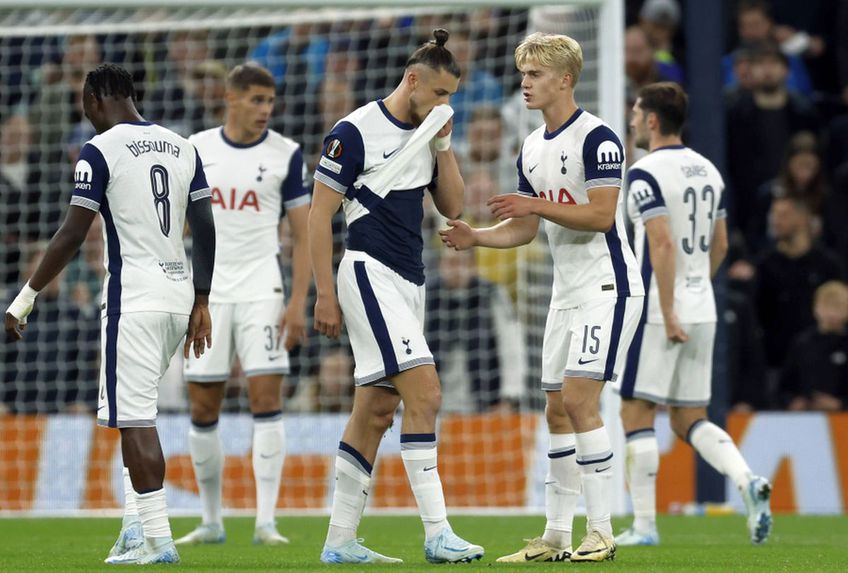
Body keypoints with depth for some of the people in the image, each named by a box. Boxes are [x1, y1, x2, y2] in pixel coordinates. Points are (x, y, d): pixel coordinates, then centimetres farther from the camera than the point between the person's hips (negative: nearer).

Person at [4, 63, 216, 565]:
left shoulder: (101, 151, -8)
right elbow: (206, 231, 13)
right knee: (137, 413, 19)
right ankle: (138, 524, 11)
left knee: (135, 419, -5)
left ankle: (157, 540, -8)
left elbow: (72, 235, -11)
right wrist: (202, 303, 21)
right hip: (179, 298, 7)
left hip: (134, 299, -7)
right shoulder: (182, 148, 12)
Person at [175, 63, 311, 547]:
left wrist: (298, 303, -8)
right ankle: (212, 521, 15)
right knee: (203, 407, 3)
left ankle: (266, 521, -10)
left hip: (260, 285, -2)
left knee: (267, 395, -12)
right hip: (207, 286, 2)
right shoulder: (196, 149, 5)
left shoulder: (285, 154, -1)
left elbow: (303, 235, 1)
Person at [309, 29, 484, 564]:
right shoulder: (356, 132, -9)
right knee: (424, 392, -18)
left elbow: (453, 206, 14)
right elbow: (319, 213, -8)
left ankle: (340, 540, 13)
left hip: (410, 282, 8)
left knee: (376, 411, 9)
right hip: (370, 274, -8)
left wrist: (444, 146, 2)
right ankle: (437, 533, -19)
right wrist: (325, 294, -11)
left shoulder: (427, 133, 13)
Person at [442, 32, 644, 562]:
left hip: (606, 287, -9)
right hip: (567, 293, 9)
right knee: (557, 412, 8)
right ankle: (557, 537, 13)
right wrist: (475, 236, 2)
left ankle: (602, 533, -12)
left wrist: (536, 205, -24)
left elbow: (601, 215, -21)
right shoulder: (532, 149, 13)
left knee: (578, 399, -16)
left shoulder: (597, 138, -14)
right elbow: (526, 229, 18)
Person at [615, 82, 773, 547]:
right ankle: (748, 482, -11)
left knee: (636, 414, 2)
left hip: (657, 312, -7)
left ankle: (644, 525, 1)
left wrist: (668, 314, -20)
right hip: (703, 312, 7)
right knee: (690, 420, 12)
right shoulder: (708, 171, 12)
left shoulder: (645, 173, -12)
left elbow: (663, 243, -20)